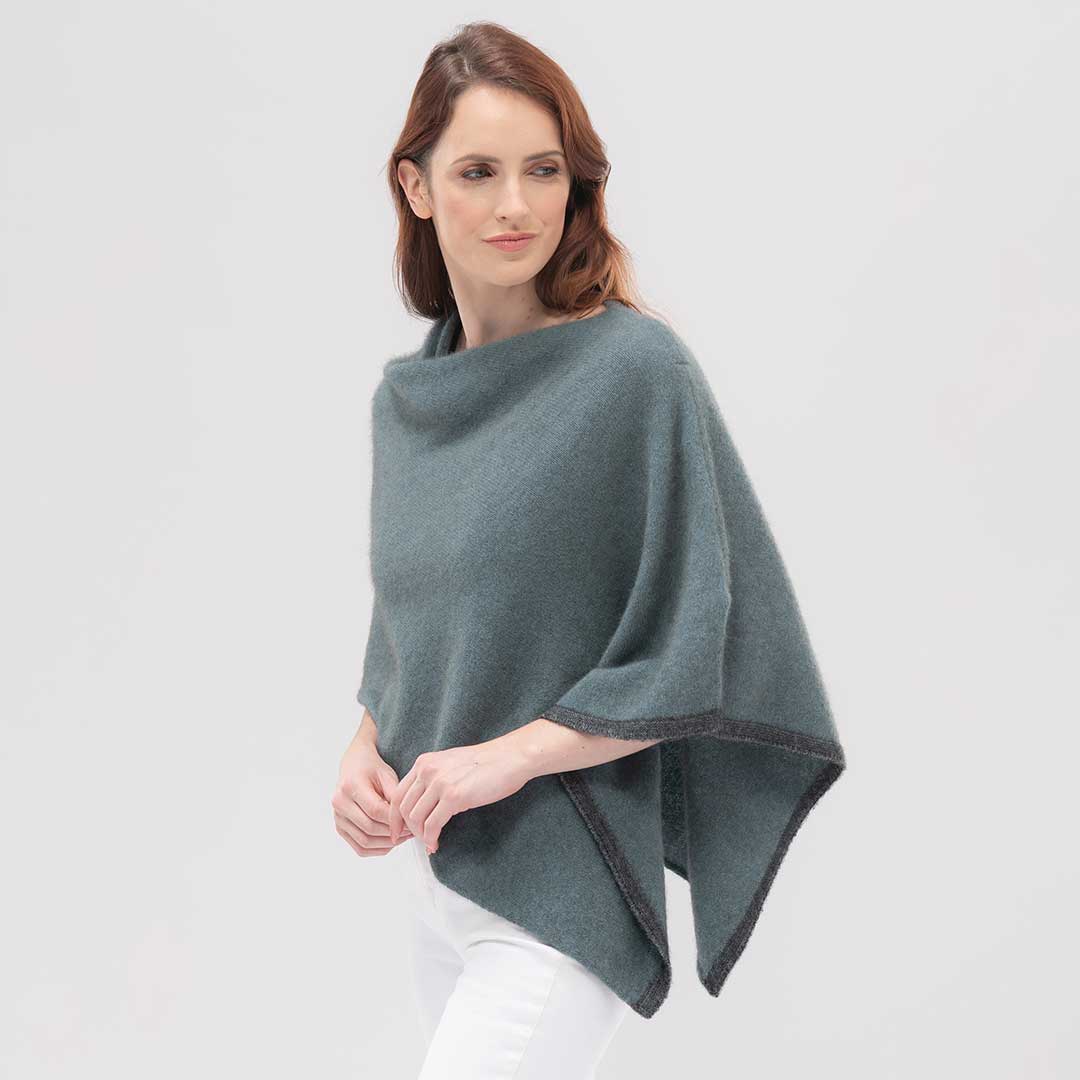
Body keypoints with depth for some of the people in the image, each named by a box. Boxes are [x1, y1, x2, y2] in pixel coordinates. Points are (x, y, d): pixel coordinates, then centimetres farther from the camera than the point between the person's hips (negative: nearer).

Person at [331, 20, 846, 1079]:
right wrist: (364, 749, 0)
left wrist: (515, 751, -17)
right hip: (436, 863, 7)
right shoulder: (404, 397, 7)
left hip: (566, 881, -6)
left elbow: (707, 646, -12)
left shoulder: (637, 368, -13)